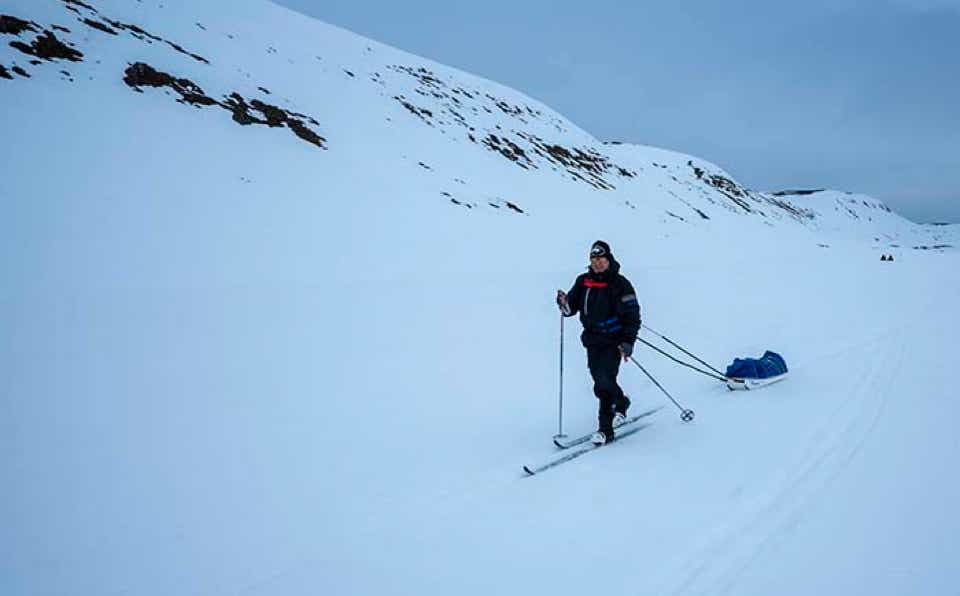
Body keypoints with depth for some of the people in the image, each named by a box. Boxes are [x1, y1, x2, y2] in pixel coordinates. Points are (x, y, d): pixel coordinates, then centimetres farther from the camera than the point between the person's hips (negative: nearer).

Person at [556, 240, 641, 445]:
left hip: (613, 341, -5)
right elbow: (571, 308, 10)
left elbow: (632, 316, -8)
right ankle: (620, 402, 39)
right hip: (592, 340, 5)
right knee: (601, 381, 11)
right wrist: (565, 303, -13)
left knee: (604, 383, -13)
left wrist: (627, 343, -15)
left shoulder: (620, 284, -8)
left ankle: (605, 428, -3)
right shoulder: (583, 282, 5)